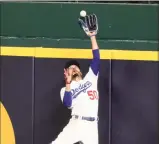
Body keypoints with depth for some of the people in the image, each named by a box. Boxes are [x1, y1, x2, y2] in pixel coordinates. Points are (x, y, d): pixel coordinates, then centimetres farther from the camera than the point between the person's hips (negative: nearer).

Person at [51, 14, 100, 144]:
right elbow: (68, 104, -6)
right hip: (76, 124, -2)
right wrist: (68, 84, -17)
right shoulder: (66, 89, 15)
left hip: (91, 127, 2)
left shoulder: (90, 78, 22)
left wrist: (92, 36, 5)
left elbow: (96, 58, 11)